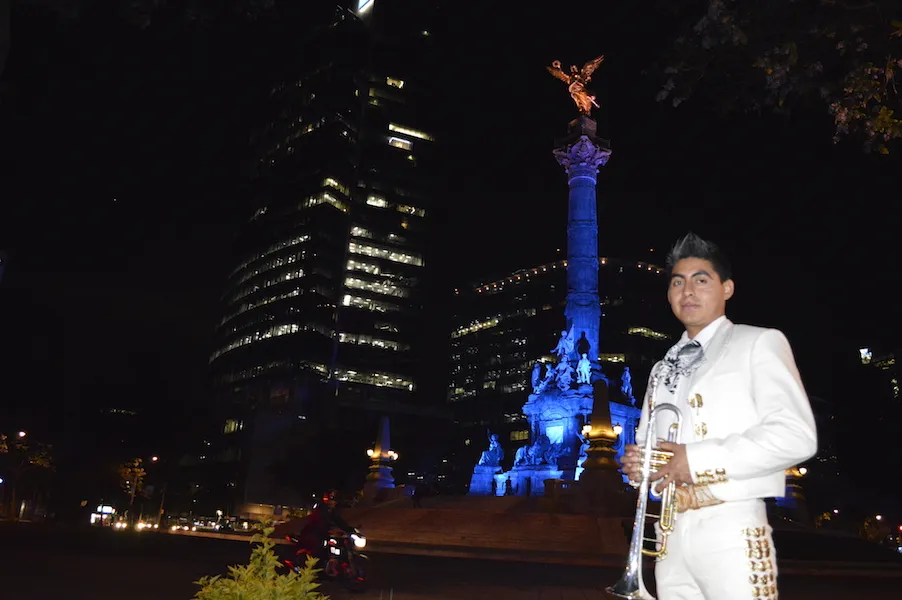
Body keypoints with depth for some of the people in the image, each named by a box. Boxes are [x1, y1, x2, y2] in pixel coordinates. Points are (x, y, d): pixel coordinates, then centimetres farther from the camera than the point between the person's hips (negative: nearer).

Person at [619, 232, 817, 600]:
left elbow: (796, 436, -14)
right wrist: (636, 463, 1)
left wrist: (697, 459, -16)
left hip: (730, 530, -5)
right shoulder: (662, 369, 19)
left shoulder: (758, 343, 0)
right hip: (670, 530, 6)